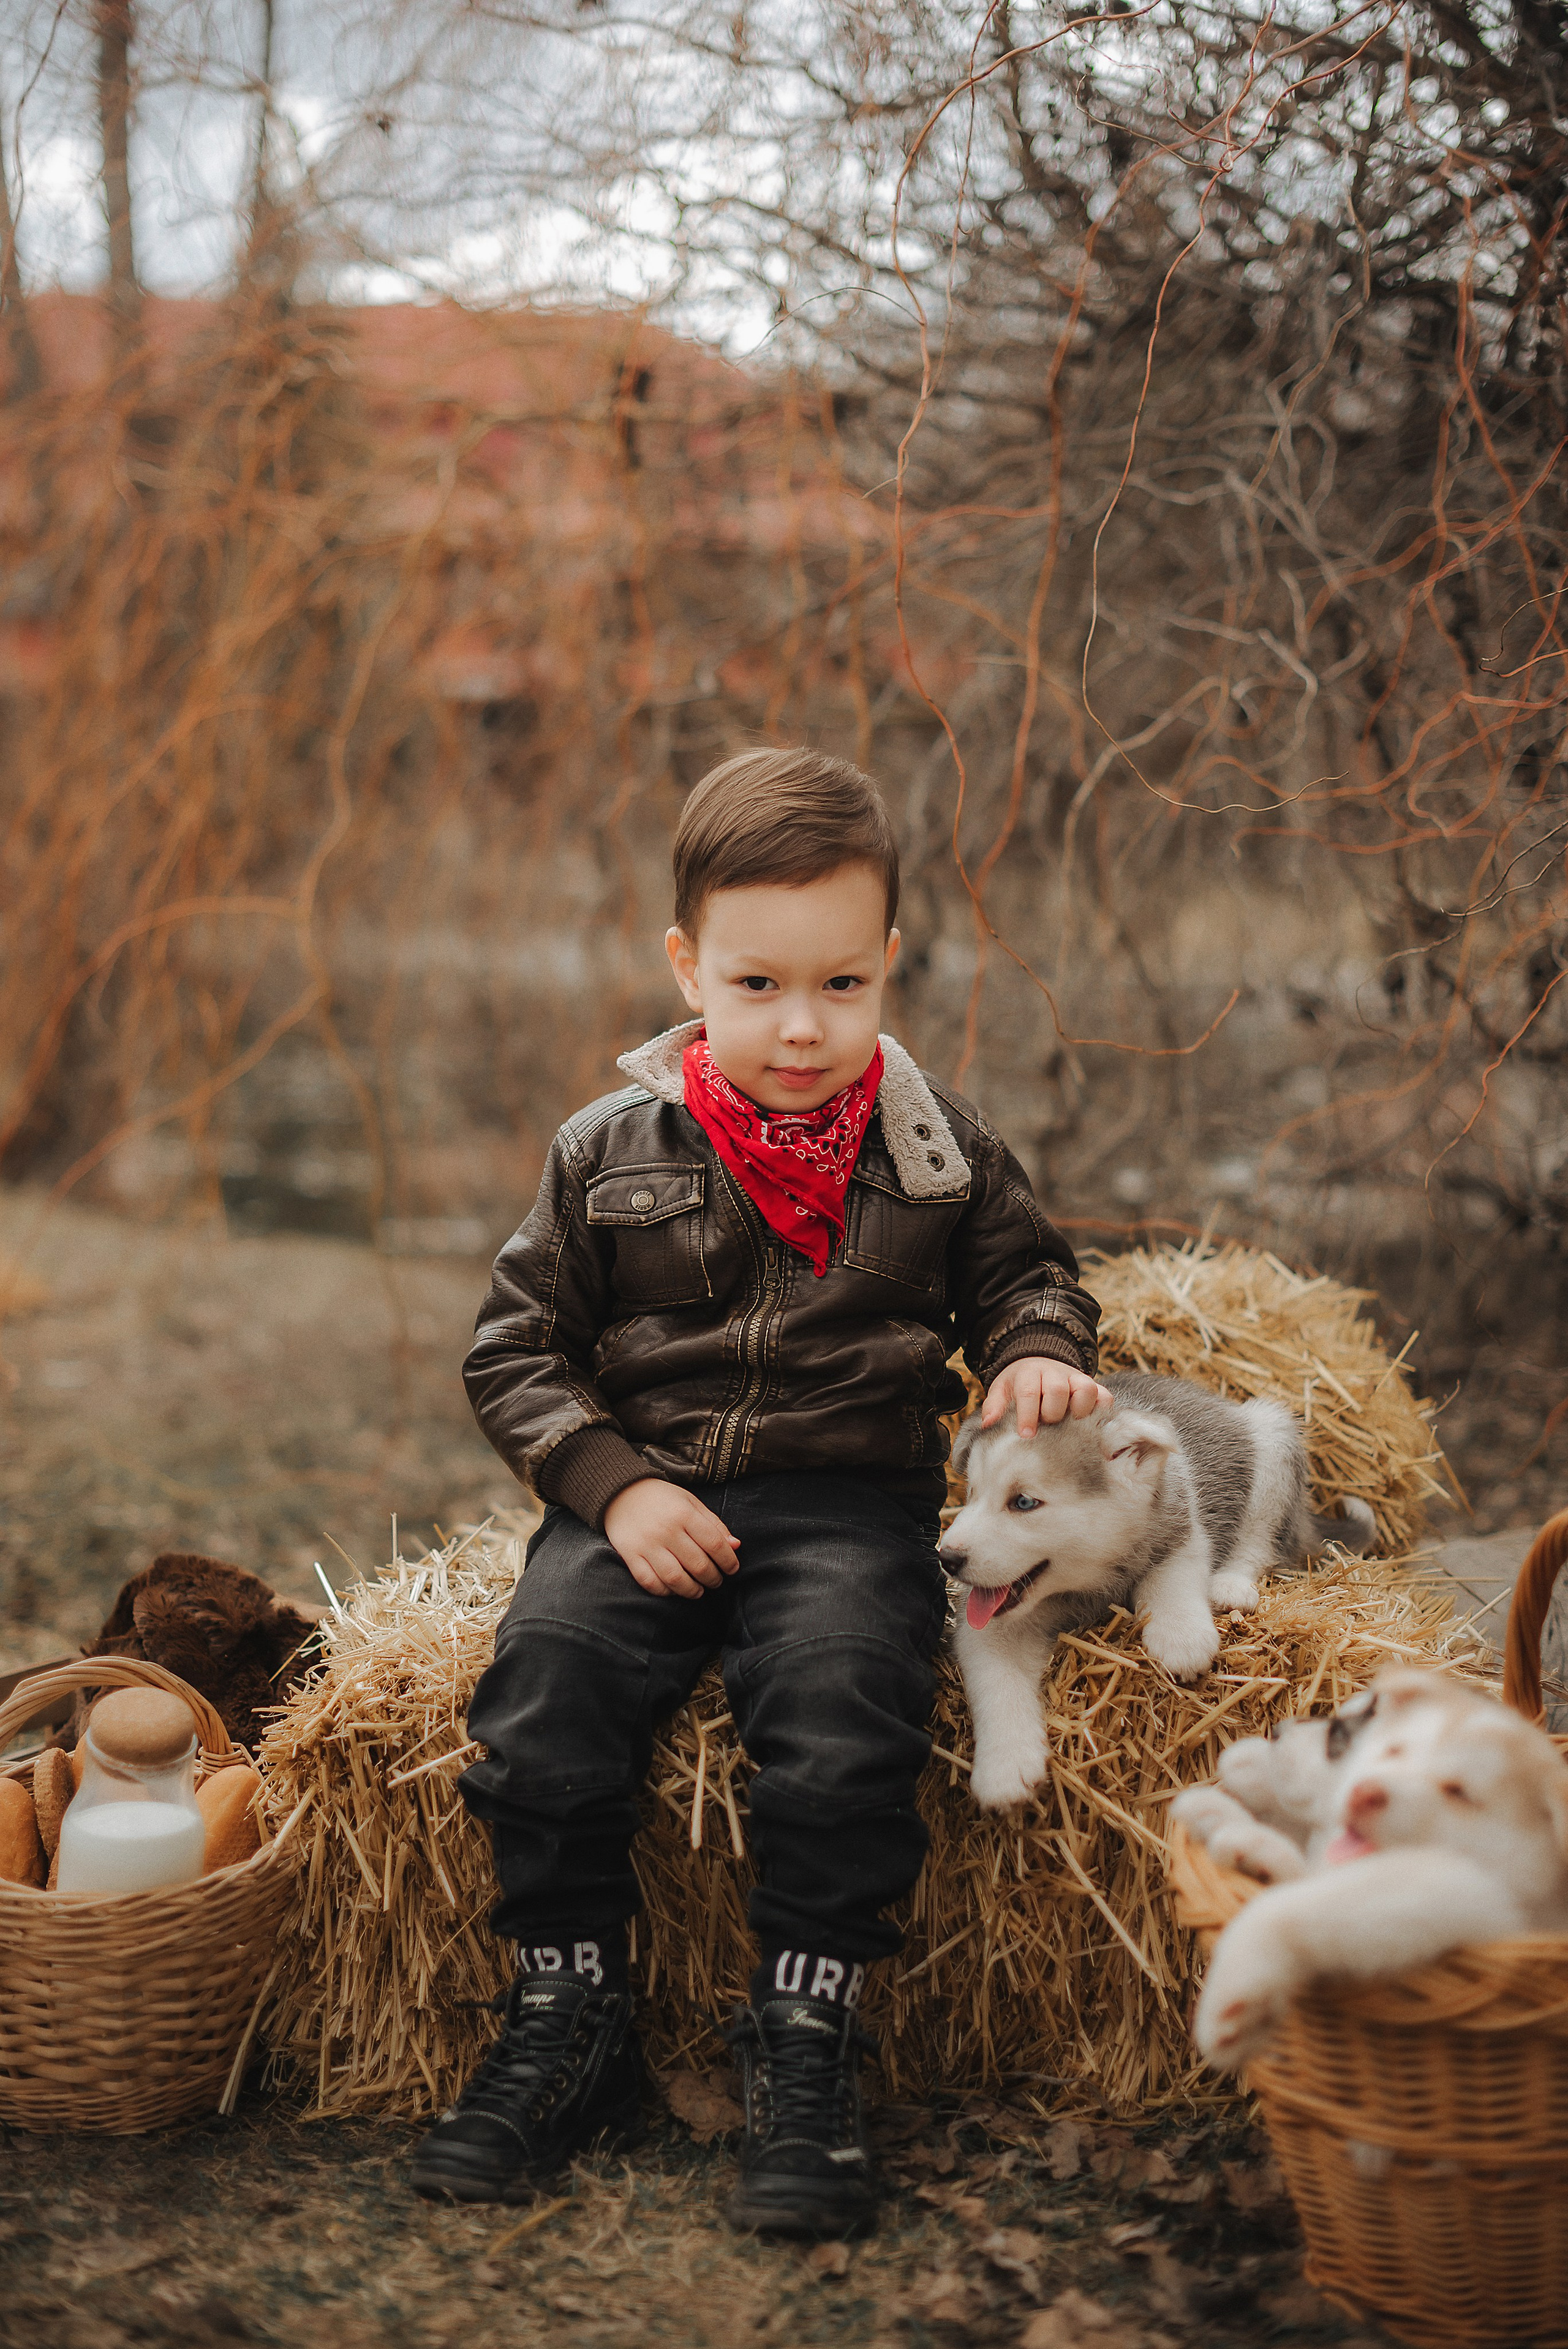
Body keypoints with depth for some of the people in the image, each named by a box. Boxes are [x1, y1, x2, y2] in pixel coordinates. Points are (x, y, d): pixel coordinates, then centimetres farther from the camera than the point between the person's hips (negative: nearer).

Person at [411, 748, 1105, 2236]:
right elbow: (516, 1347, 8)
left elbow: (1023, 1274, 22)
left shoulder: (942, 1151, 8)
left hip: (851, 1503, -1)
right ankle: (569, 2028, -9)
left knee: (838, 1709, -29)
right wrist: (614, 1485, -7)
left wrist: (1037, 1352, -2)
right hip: (645, 1500, 1)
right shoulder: (609, 1154, 5)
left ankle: (803, 2050, -14)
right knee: (543, 1684, -25)